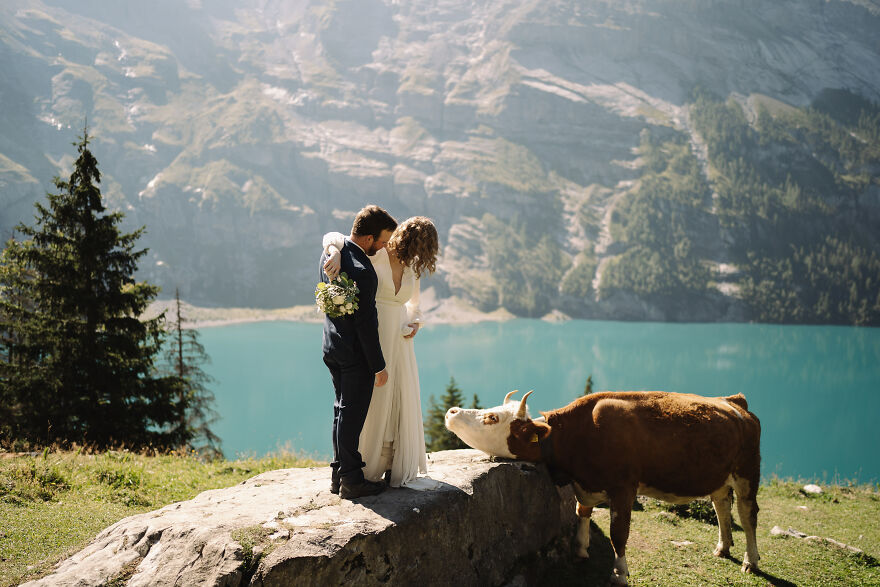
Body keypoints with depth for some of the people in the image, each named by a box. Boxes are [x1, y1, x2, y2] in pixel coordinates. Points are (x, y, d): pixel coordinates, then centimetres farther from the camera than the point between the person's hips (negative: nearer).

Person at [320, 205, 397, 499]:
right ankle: (351, 481, 14)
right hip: (355, 353, -9)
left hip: (332, 345, 9)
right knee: (352, 416, 2)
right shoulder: (362, 271, -27)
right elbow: (366, 324, -23)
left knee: (342, 410, 19)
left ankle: (338, 474, 29)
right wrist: (379, 366, -14)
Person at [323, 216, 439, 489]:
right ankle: (369, 469, 11)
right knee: (375, 399, -3)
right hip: (373, 334, -6)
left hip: (400, 338, 6)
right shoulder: (375, 254, -9)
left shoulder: (413, 269, 9)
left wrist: (414, 324, -1)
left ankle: (400, 469, 16)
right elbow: (333, 237, -14)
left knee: (403, 401, 6)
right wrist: (335, 254, -36)